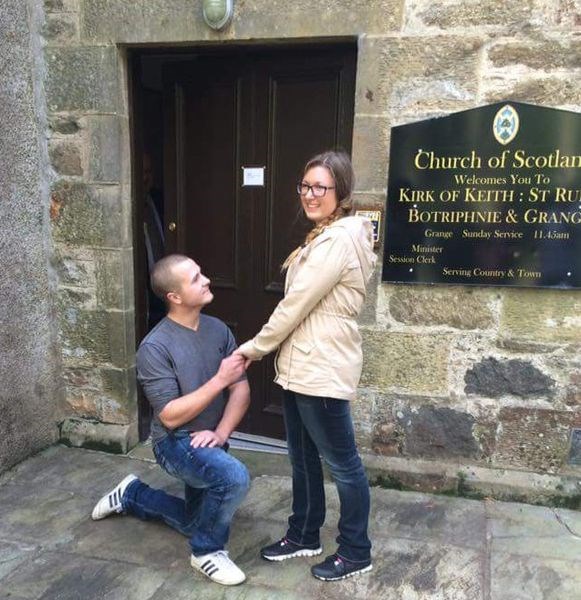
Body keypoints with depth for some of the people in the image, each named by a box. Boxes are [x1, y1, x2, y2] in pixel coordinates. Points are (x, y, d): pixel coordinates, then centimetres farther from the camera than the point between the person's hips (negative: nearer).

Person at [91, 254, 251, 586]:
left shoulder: (218, 329, -7)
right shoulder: (155, 347, -22)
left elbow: (241, 390, -7)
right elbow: (171, 416, -25)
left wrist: (221, 433, -21)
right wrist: (220, 379, -30)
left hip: (209, 441, 7)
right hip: (176, 442, -6)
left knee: (196, 522, 22)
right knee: (235, 477, -34)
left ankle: (132, 495, 42)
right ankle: (208, 550, -6)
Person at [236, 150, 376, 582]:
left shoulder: (339, 240, -19)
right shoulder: (326, 236, 15)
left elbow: (296, 302, -18)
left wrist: (257, 346, -7)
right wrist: (272, 348, 11)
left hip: (323, 369, -10)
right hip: (301, 364, 10)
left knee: (342, 462, 6)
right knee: (303, 457, 20)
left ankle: (356, 552, 25)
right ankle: (304, 535, 38)